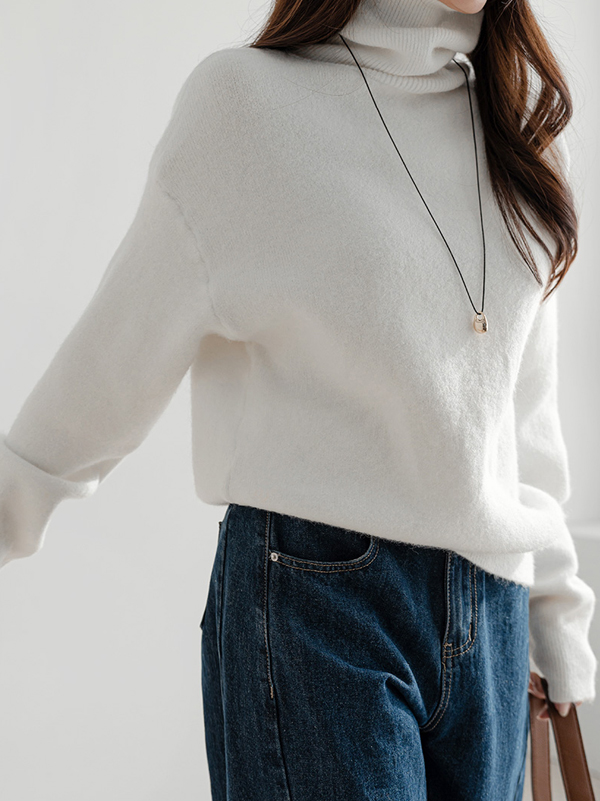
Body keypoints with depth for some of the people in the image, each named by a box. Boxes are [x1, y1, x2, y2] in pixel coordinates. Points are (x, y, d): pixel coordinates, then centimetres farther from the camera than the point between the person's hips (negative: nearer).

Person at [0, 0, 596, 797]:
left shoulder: (523, 131, 11)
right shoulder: (245, 97, -6)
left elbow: (525, 402, 14)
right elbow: (121, 355, -1)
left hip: (491, 608, 5)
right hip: (315, 590, -5)